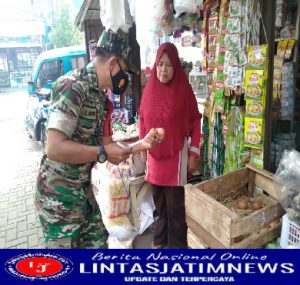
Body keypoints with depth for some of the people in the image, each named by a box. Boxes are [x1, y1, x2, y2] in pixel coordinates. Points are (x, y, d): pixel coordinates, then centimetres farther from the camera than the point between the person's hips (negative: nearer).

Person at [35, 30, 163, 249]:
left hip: (83, 190, 9)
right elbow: (55, 148, -29)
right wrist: (103, 153, -23)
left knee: (97, 242, 20)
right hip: (58, 194, -9)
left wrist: (141, 145, 6)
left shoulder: (100, 97, 7)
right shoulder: (73, 87, -21)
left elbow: (106, 144, 12)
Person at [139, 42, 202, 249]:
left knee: (175, 204, 5)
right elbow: (143, 121, 10)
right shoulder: (150, 89, 2)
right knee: (159, 202, 17)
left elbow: (195, 122, -6)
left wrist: (194, 154, -8)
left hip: (176, 155, -4)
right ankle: (161, 238, 38)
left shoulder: (184, 89, -8)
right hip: (155, 154, 4)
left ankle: (177, 243, 26)